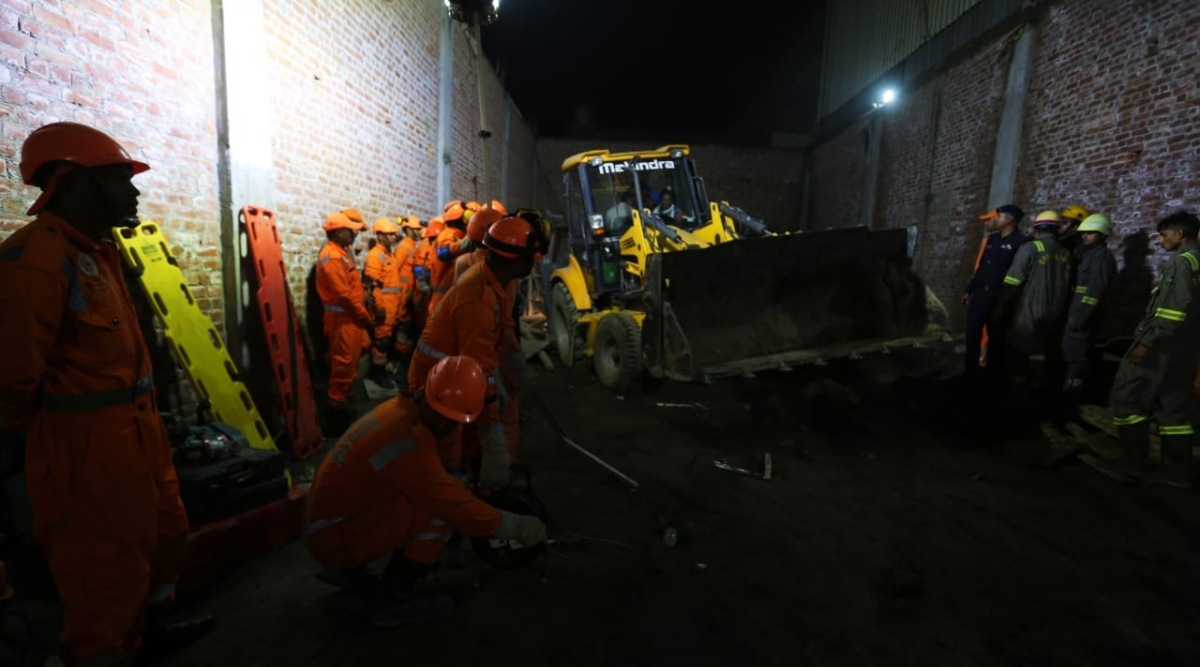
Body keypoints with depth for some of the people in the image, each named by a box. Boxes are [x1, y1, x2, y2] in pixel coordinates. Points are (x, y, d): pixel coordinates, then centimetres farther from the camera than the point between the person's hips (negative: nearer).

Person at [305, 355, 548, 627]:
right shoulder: (406, 439, -28)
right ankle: (394, 598, -3)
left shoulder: (398, 408, -1)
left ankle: (351, 575, 16)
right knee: (438, 506, -20)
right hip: (338, 540, -9)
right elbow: (455, 507, -25)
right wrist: (519, 527, -14)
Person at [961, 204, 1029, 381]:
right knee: (972, 333, 2)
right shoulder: (992, 239, 14)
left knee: (996, 336, 6)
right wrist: (969, 289, 15)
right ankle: (970, 370, 10)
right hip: (980, 293, 6)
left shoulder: (1021, 242, -8)